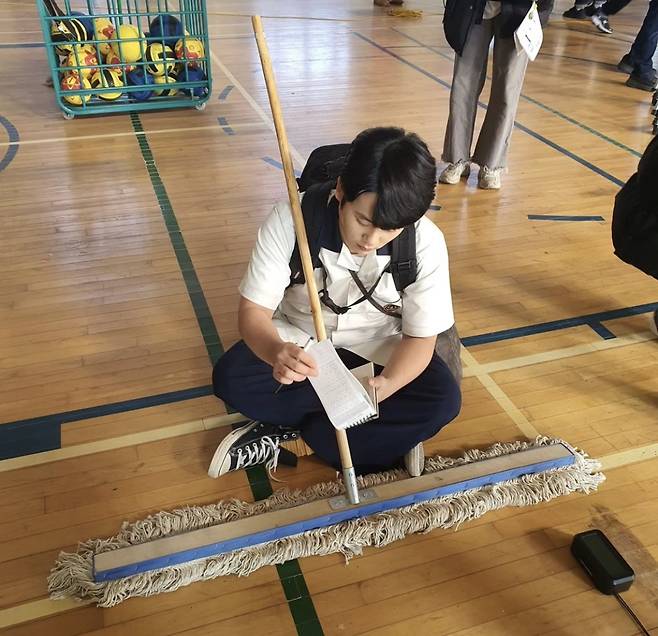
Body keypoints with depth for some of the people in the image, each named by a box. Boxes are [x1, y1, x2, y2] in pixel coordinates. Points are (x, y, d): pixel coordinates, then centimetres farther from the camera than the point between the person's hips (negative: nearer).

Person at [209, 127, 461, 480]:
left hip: (377, 348, 1)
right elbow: (253, 310, -23)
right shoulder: (291, 218, -26)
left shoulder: (426, 242, -23)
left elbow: (420, 337, -17)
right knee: (230, 379, -27)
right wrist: (275, 352, -48)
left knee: (442, 400, -25)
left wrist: (386, 385, -39)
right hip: (299, 341, 0)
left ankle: (283, 432, -16)